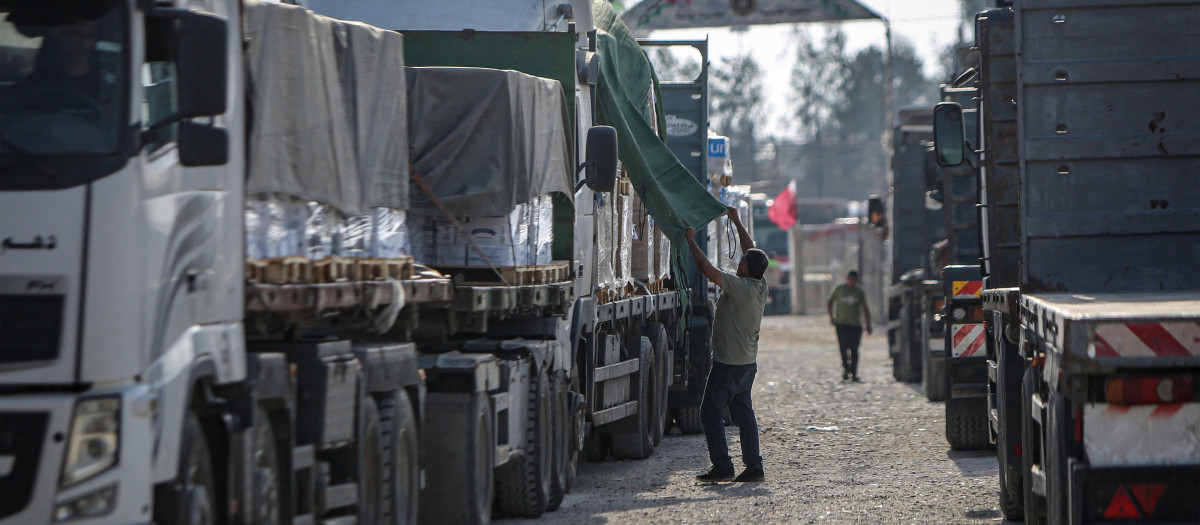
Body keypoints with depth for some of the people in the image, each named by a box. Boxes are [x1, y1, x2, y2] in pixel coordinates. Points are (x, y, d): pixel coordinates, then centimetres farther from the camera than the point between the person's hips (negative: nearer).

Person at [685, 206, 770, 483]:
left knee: (711, 412, -4)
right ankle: (753, 467, 10)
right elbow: (752, 251, 17)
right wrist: (737, 222, 26)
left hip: (728, 364, -9)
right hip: (748, 364, 9)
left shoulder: (739, 286, -20)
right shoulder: (760, 287, 3)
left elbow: (707, 269, -25)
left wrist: (691, 240, -13)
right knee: (743, 413, 13)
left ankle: (722, 467, -9)